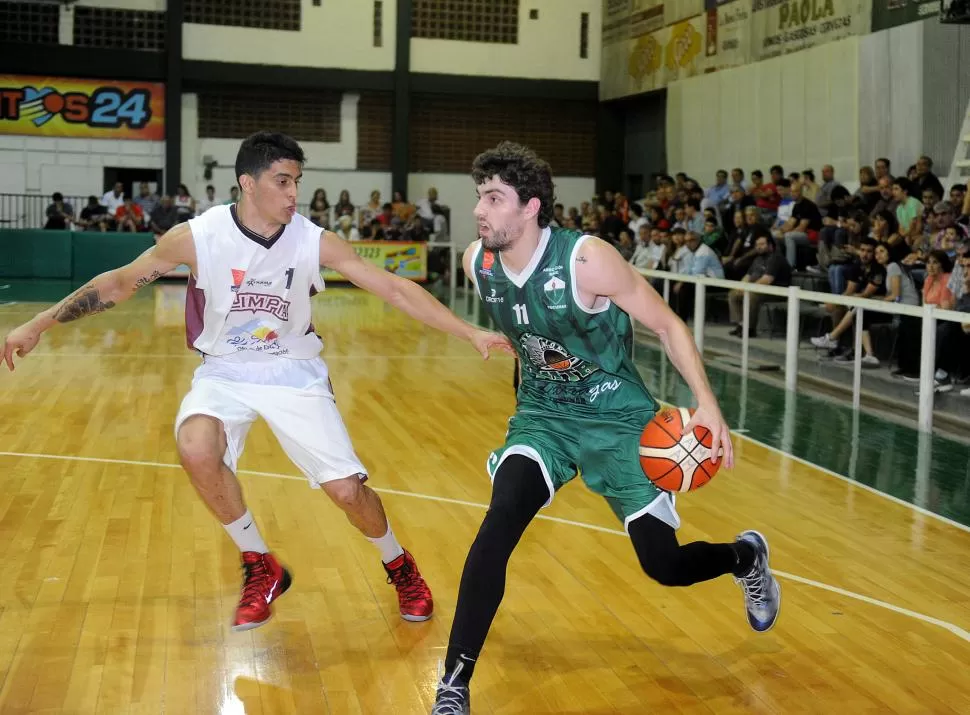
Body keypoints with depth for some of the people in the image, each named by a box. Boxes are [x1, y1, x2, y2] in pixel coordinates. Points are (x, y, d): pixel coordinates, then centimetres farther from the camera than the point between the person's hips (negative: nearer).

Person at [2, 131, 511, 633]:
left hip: (294, 372, 0)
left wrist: (470, 333, -17)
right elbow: (121, 281, -4)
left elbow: (394, 289, -12)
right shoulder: (197, 236, -17)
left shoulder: (314, 241, -15)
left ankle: (399, 567, 27)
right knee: (196, 448, -31)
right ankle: (261, 569, -7)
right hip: (224, 371, 0)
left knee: (347, 490, -8)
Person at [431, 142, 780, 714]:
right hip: (542, 414, 3)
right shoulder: (478, 263, -10)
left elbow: (668, 325, -15)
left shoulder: (587, 259, -25)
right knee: (502, 519, -25)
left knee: (664, 565, 1)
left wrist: (708, 404, -25)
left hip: (616, 416, -3)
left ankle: (745, 558, 38)